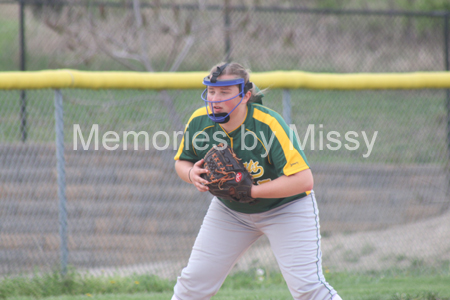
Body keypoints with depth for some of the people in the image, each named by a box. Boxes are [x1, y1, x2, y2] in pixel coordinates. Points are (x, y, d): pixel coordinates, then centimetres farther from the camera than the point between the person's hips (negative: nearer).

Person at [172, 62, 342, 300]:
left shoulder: (269, 124, -30)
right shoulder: (199, 121, -15)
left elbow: (304, 180, -33)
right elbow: (182, 162, 3)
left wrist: (250, 190, -37)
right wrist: (191, 174, -22)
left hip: (286, 207, -5)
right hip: (229, 210, 5)